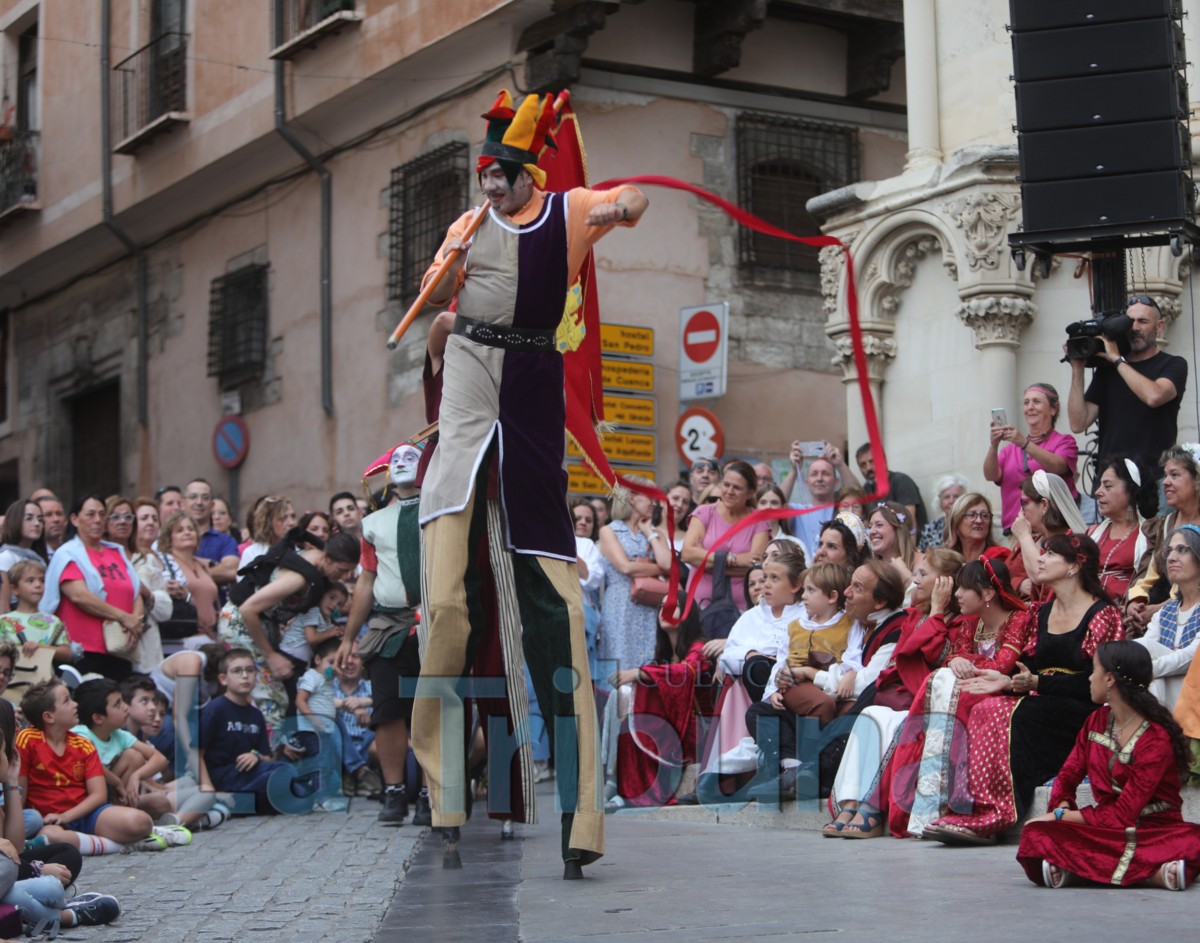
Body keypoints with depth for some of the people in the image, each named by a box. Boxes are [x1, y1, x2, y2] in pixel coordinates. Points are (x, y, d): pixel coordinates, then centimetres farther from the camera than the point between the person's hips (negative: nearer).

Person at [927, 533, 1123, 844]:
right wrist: (1008, 682, -7)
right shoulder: (1041, 612, 18)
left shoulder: (1102, 614, -4)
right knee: (984, 710, -23)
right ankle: (975, 814, -32)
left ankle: (987, 819, -35)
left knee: (1004, 714, -30)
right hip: (1039, 705, 7)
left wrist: (1036, 683, -19)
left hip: (1079, 715, -6)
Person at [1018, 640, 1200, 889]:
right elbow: (1068, 776, 11)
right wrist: (1064, 807, -11)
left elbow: (1123, 813, -15)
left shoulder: (1157, 738, -11)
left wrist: (1061, 815, -14)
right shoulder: (1096, 721, 12)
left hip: (1153, 831, -5)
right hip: (1104, 831, 5)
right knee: (1034, 834, -24)